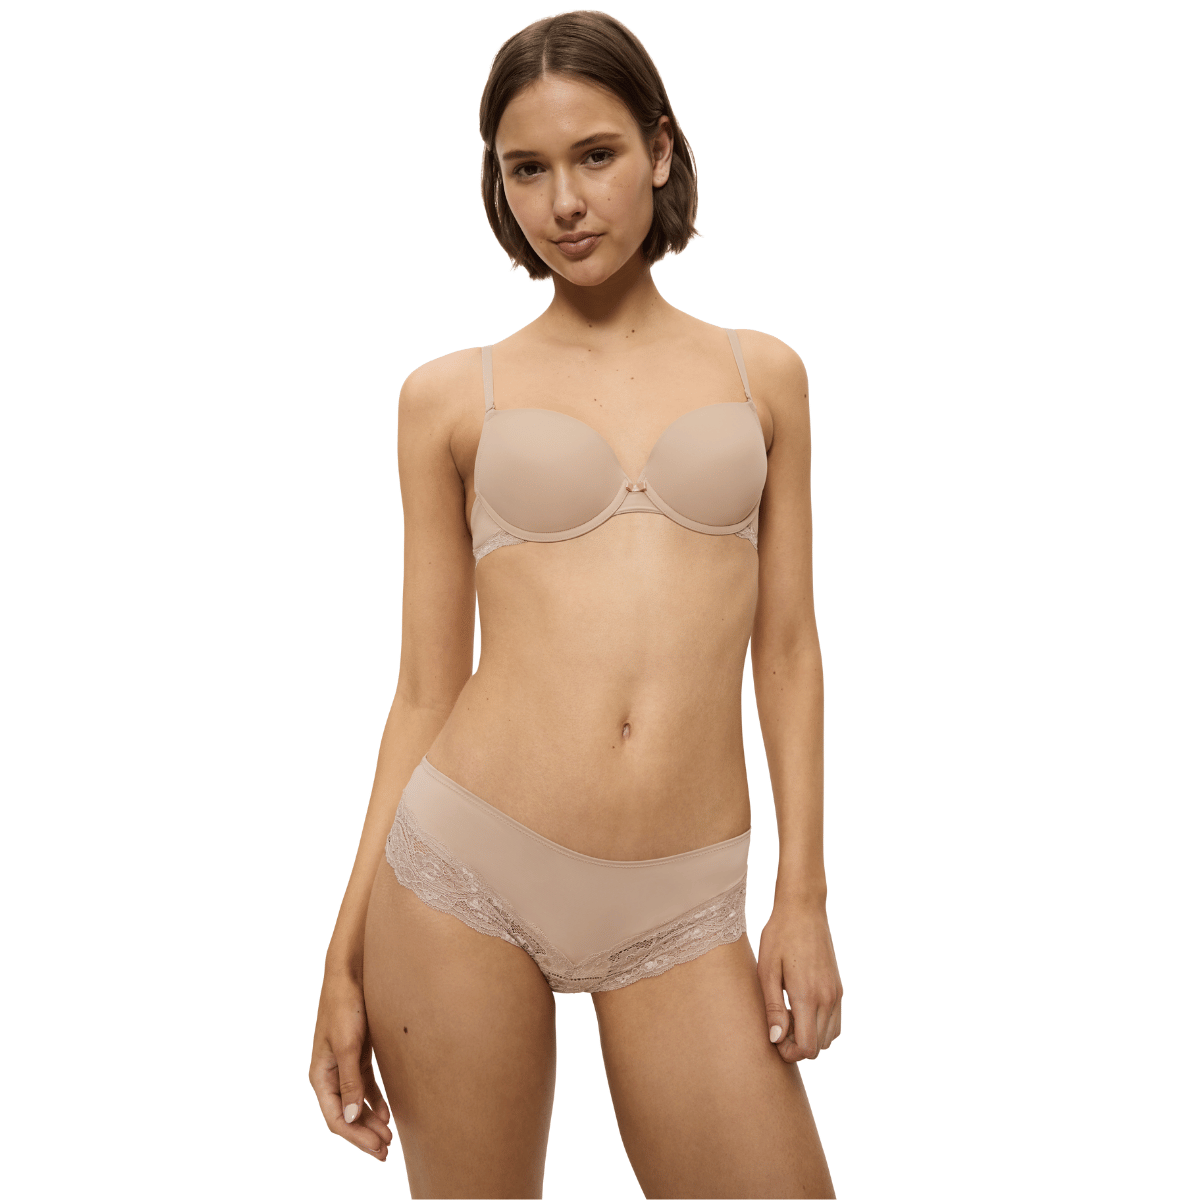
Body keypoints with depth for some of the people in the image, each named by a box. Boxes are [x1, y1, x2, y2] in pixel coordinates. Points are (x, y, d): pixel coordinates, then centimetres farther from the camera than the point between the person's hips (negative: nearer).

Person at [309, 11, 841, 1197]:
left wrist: (803, 895, 2)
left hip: (682, 914, 1)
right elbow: (425, 686, 6)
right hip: (463, 874, -1)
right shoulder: (450, 396, 5)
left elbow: (785, 647, 10)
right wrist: (347, 953, 4)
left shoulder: (762, 375, 9)